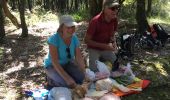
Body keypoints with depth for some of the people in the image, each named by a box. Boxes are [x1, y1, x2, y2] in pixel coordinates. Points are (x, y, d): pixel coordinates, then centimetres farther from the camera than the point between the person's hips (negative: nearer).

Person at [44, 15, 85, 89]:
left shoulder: (74, 38, -11)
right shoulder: (54, 39, -28)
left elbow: (79, 57, -12)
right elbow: (55, 62, -32)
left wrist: (85, 73, -28)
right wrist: (67, 78, -40)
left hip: (67, 64, 6)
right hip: (52, 66, -5)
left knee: (81, 77, -18)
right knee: (68, 83, -28)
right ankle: (51, 79, 2)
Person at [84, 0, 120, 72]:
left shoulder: (114, 19, -10)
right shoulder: (95, 21, -27)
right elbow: (86, 40, -23)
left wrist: (114, 43, -15)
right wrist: (104, 46, -27)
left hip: (106, 48, 5)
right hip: (94, 49, -5)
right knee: (95, 71, -17)